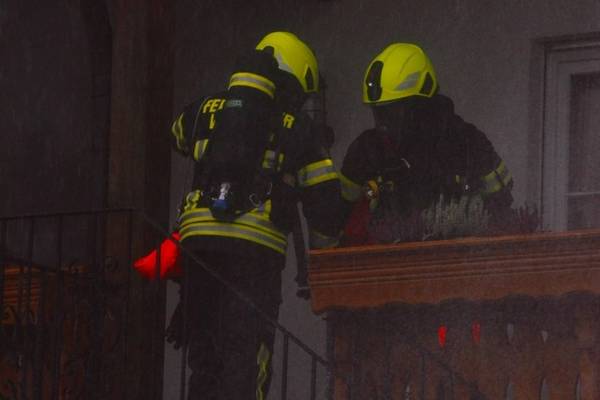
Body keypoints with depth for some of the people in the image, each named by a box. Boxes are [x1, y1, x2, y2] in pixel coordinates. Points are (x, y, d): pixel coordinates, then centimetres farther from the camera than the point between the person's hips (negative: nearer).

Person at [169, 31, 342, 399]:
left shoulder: (204, 111, 15)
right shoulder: (296, 128, 6)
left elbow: (180, 137, 39)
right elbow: (324, 199, 6)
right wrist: (325, 246, 21)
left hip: (199, 241, 4)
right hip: (256, 249, -4)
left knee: (204, 353, 13)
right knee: (247, 357, -4)